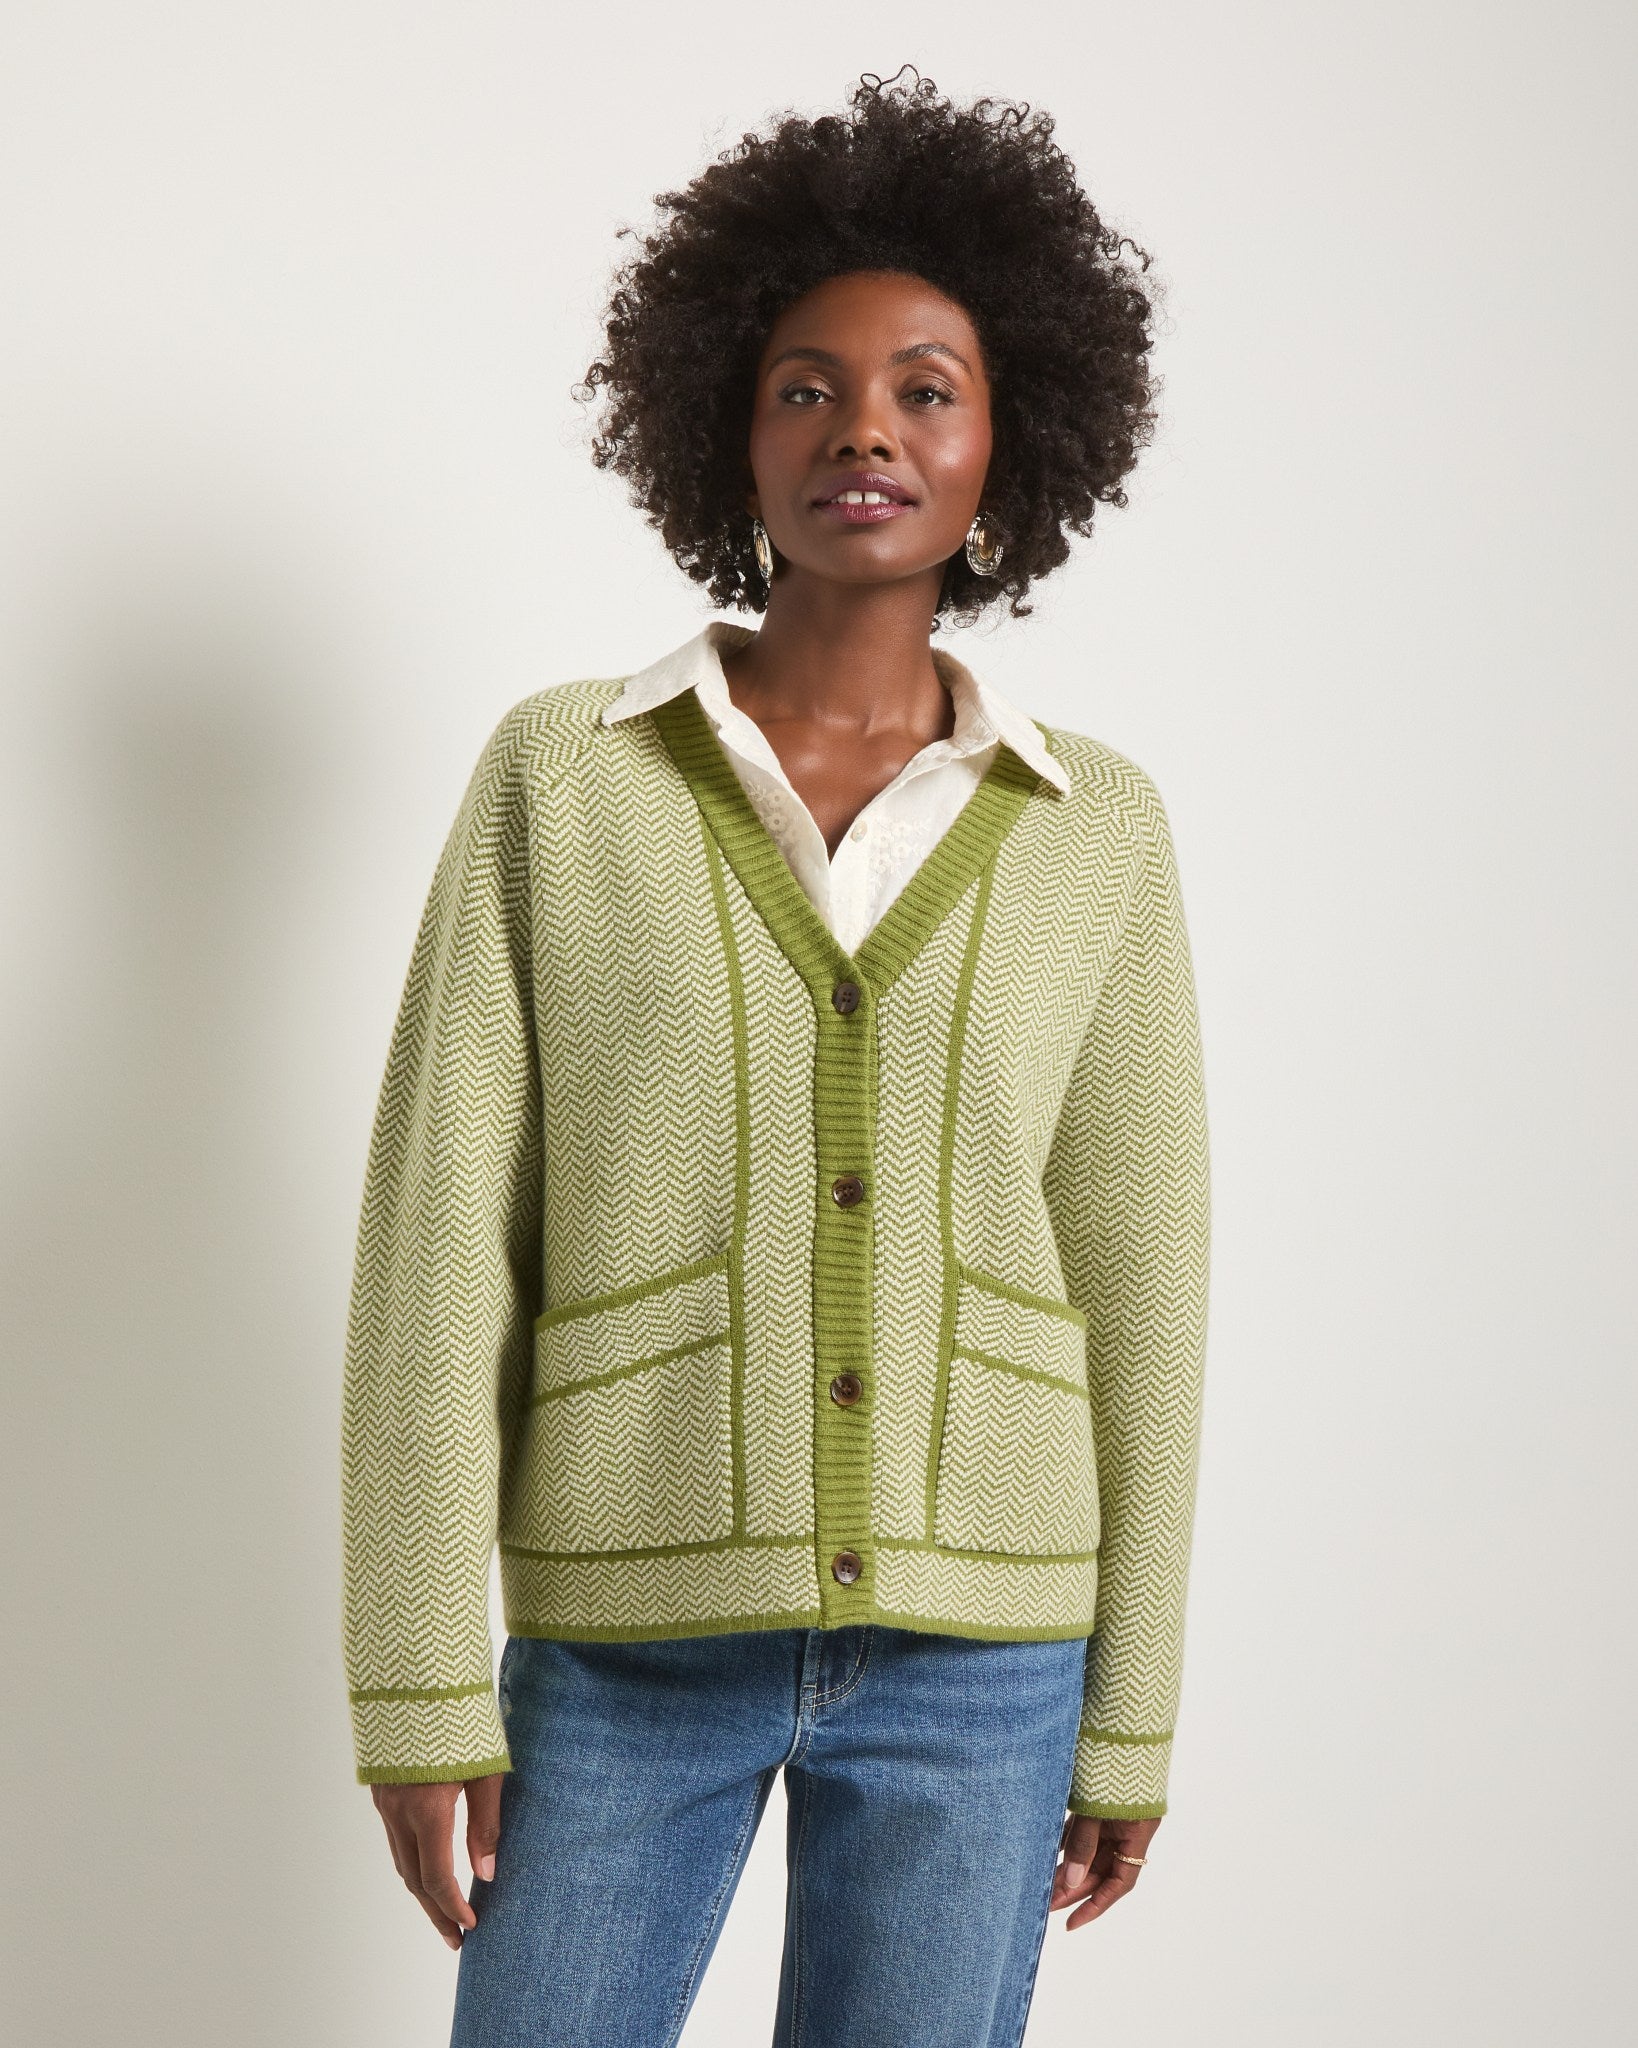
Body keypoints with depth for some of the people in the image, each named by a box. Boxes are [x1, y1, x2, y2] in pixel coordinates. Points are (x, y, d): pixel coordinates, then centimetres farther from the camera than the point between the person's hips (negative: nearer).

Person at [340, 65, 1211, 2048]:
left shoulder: (1095, 828, 1)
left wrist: (1129, 1712, 5)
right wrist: (418, 1681, -8)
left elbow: (1132, 1279, 4)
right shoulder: (557, 775, -3)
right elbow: (440, 1240, -5)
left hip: (969, 1646, 1)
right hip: (634, 1636, 0)